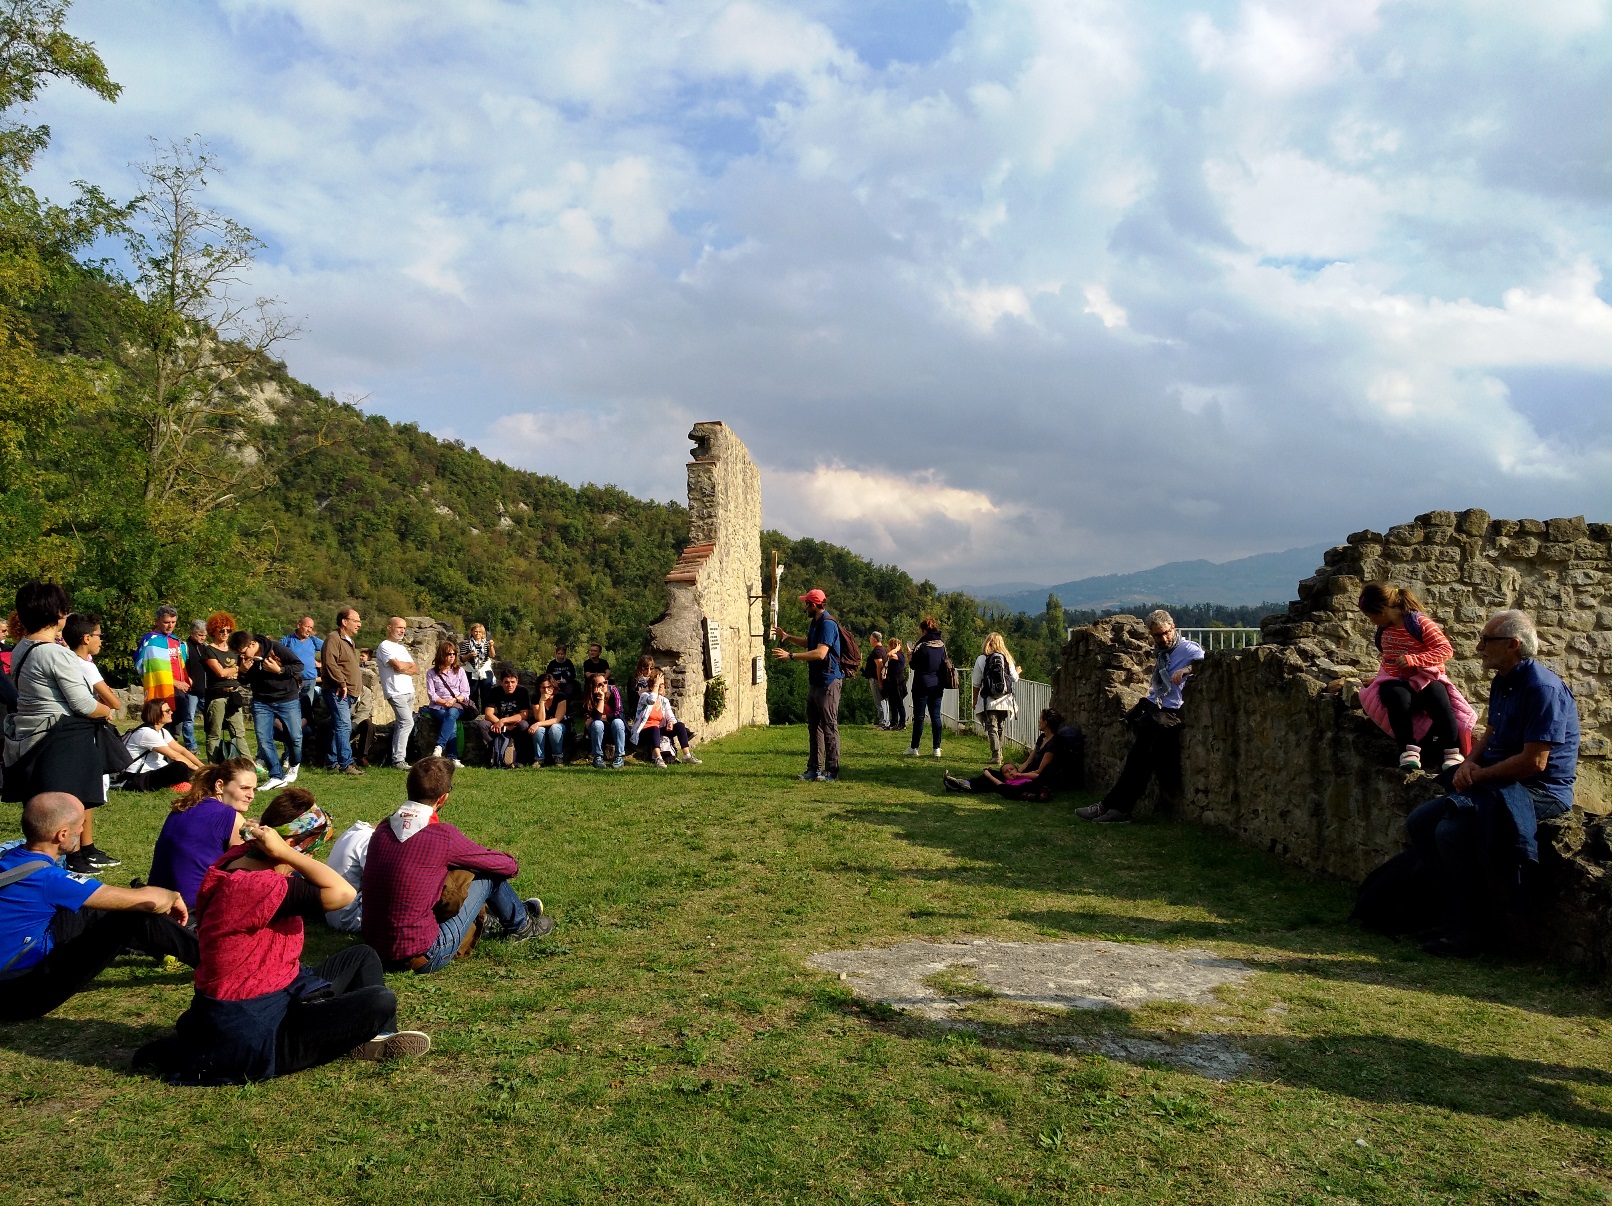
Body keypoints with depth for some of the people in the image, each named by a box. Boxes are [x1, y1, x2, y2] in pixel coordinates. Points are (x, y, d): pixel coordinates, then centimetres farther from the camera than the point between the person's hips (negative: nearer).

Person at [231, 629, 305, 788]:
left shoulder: (276, 648, -17)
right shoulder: (244, 659, -3)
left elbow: (299, 666, -11)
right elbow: (244, 682, 11)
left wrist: (279, 670, -25)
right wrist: (243, 672, -11)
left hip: (287, 700, -3)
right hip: (261, 703, 4)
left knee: (295, 737, 2)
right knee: (263, 740, -7)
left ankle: (294, 765, 31)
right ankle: (277, 776, 0)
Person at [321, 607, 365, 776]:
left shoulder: (350, 641, 21)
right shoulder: (334, 639, -11)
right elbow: (330, 664, -23)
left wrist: (358, 686, 18)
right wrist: (342, 683, -20)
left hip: (348, 692, 10)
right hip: (337, 691, -10)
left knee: (338, 727, 13)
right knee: (344, 726, -15)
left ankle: (334, 762, 19)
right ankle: (346, 764, -18)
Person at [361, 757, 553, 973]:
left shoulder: (383, 829, 0)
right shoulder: (442, 836, -18)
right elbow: (504, 865, -2)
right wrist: (513, 865, 21)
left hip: (376, 951, 7)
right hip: (421, 958, -7)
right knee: (489, 874, 5)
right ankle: (520, 924, 33)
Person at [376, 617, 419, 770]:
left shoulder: (401, 647, 22)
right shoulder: (384, 646, -4)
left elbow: (416, 670, 14)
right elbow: (398, 666, -18)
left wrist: (403, 669, -6)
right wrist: (409, 665, 3)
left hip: (409, 691, 9)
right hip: (396, 692, -9)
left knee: (401, 725, 9)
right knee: (407, 722, -18)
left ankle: (397, 759, 14)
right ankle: (399, 760, -18)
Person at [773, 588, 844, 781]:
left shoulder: (828, 624, -18)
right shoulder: (815, 622, 14)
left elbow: (820, 653, -28)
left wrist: (791, 656, -28)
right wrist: (787, 637, 35)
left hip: (828, 681, -10)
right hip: (814, 680, 10)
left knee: (829, 726, -5)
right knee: (814, 726, 13)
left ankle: (832, 771, 0)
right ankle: (814, 769, 20)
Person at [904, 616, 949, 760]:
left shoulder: (921, 645, -12)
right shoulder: (942, 645, 5)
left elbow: (914, 665, -6)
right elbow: (944, 665, 11)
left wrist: (911, 654, 10)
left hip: (922, 685, -5)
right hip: (937, 686, 5)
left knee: (919, 716, 0)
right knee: (936, 716, 8)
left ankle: (914, 748, 4)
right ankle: (937, 748, 7)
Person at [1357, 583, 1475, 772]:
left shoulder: (1420, 623, -9)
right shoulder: (1383, 631, 13)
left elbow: (1446, 650, -16)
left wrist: (1413, 659, -25)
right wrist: (1378, 678, 24)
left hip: (1427, 678, -3)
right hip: (1397, 683, 3)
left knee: (1439, 699, -36)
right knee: (1398, 697, -35)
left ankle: (1452, 753, -27)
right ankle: (1408, 750, -36)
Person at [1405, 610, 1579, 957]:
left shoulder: (1542, 687, -19)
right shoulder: (1502, 682, 12)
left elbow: (1534, 761, -24)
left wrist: (1479, 775, -13)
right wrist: (1470, 762, 3)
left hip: (1540, 792, -10)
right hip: (1497, 785, 10)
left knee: (1452, 831, -27)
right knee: (1419, 823, 0)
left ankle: (1472, 931, -11)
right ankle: (1455, 913, 7)